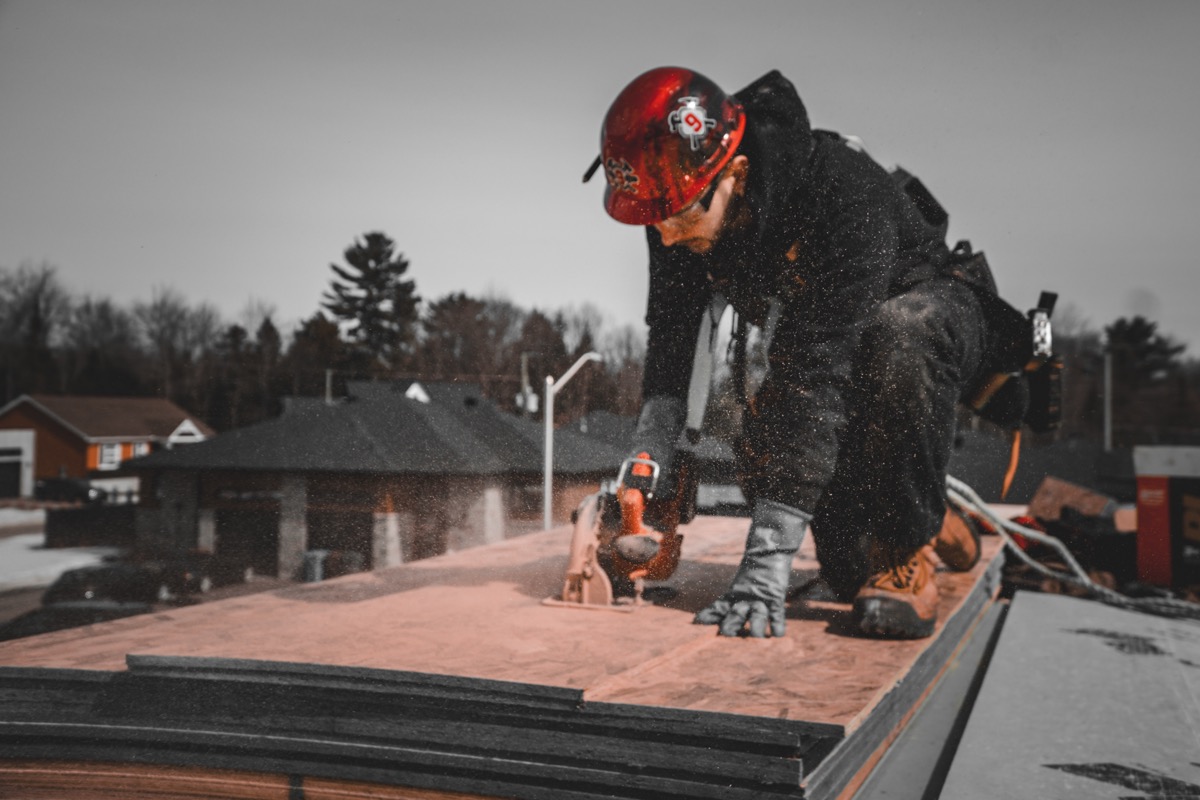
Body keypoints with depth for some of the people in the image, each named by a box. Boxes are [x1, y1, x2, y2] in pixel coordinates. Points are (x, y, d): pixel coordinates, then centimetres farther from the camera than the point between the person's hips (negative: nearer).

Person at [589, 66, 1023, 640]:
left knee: (897, 335, -42)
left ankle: (907, 556, -25)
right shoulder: (681, 200, -19)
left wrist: (767, 559, -47)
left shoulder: (844, 191, -38)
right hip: (816, 338, 5)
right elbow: (670, 339, -14)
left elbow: (817, 370, -44)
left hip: (935, 311, -5)